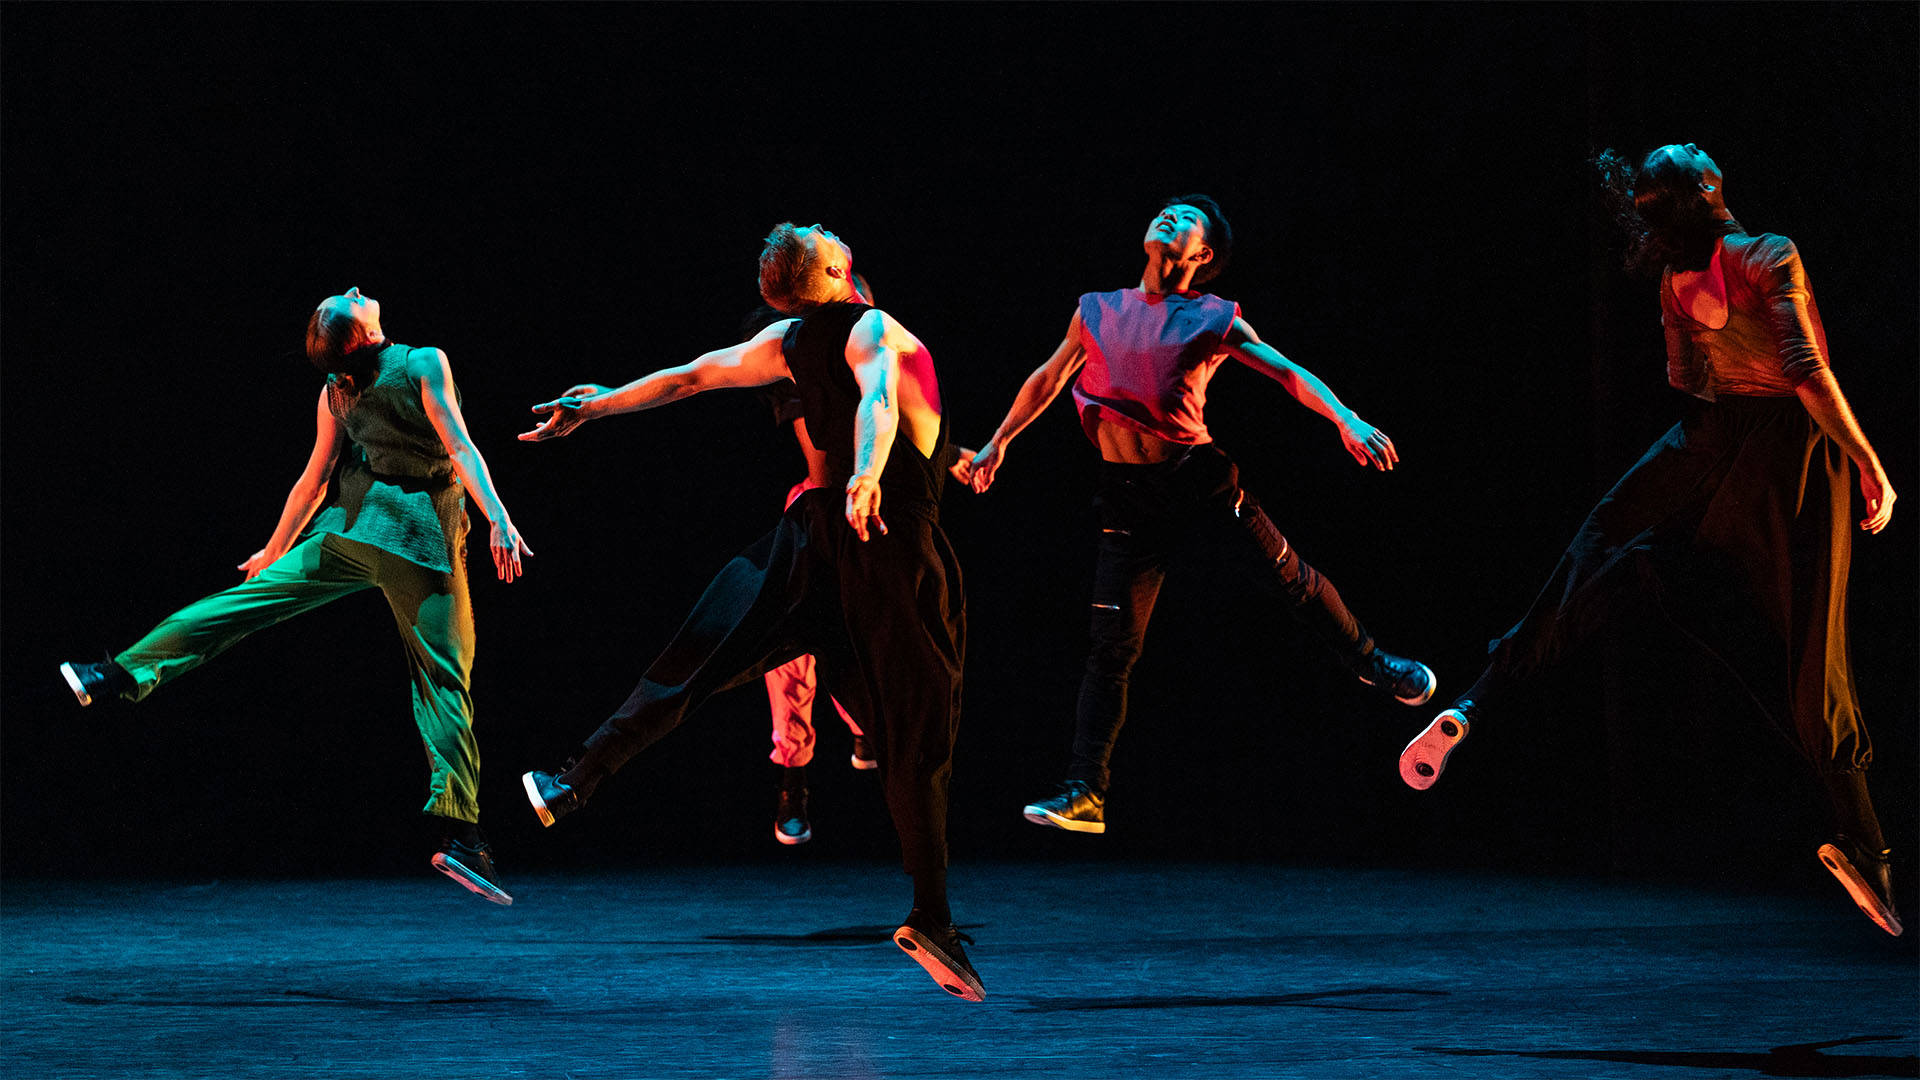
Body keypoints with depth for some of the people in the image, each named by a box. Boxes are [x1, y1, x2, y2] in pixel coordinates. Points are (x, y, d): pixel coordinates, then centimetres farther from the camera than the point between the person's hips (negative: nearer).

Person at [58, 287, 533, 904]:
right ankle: (460, 835, -14)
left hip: (353, 526, 4)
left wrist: (274, 551, 24)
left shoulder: (337, 391, 7)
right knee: (443, 680, -5)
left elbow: (314, 481, 12)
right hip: (423, 535, -4)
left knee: (252, 599, 12)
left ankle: (121, 674, 7)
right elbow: (460, 449, -17)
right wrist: (499, 519, -20)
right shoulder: (425, 364, -7)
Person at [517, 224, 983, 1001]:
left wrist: (594, 406, 33)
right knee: (915, 732, -1)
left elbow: (685, 378, 18)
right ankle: (930, 915, -1)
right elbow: (876, 397, -31)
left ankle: (576, 781, 11)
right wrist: (868, 476, -49)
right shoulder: (871, 328, -10)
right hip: (895, 541, -5)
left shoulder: (789, 341, 8)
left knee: (703, 661, 13)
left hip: (815, 532, 5)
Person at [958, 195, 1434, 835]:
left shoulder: (1214, 320, 1)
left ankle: (1370, 662, 36)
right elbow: (1048, 380, 21)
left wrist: (1345, 419, -17)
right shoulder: (1096, 312, 9)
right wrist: (998, 443, 27)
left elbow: (1287, 372, -3)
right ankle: (1085, 795, 1)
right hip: (1127, 497, 1)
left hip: (1200, 479, -1)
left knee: (1292, 582, 7)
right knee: (1113, 649, -2)